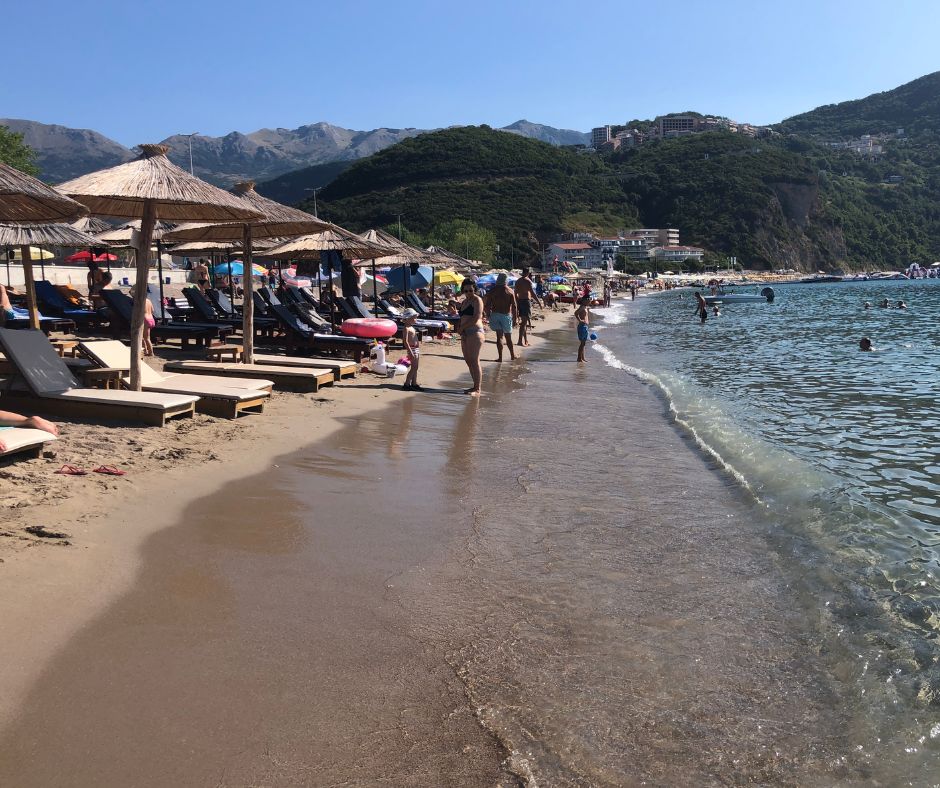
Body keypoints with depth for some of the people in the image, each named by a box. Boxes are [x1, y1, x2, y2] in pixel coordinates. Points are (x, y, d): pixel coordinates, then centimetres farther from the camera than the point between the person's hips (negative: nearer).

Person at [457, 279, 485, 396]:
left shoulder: (477, 300, -4)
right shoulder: (464, 301, 21)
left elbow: (476, 318, -14)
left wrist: (462, 327, -8)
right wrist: (459, 327, 4)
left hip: (475, 332, -9)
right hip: (465, 333, 9)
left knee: (474, 361, -10)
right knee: (468, 360, 9)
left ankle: (477, 390, -9)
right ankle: (475, 386, 16)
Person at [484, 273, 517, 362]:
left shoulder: (492, 291, 0)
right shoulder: (510, 291, -2)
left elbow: (487, 306, -2)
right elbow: (514, 306, -5)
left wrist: (488, 315, 12)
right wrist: (515, 317, 4)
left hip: (495, 314, 1)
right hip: (506, 315, -1)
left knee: (499, 336, 4)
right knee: (508, 337, 12)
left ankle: (500, 357, -1)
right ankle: (512, 355, 24)